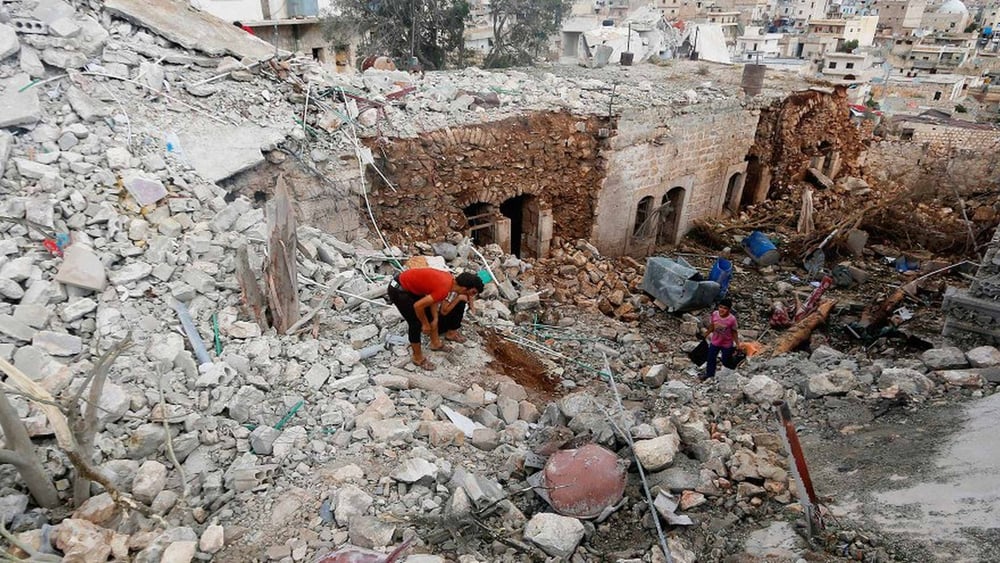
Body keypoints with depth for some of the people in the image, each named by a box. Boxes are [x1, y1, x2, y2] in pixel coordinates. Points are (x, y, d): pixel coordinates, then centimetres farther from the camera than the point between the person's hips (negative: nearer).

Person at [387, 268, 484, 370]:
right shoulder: (444, 289, -29)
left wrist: (435, 319, 1)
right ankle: (418, 358, 12)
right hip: (398, 290, -9)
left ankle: (435, 342, 31)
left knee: (430, 314, 14)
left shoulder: (450, 279, -4)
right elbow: (418, 306, -26)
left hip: (411, 287, 9)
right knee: (416, 323, -5)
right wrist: (425, 324, -11)